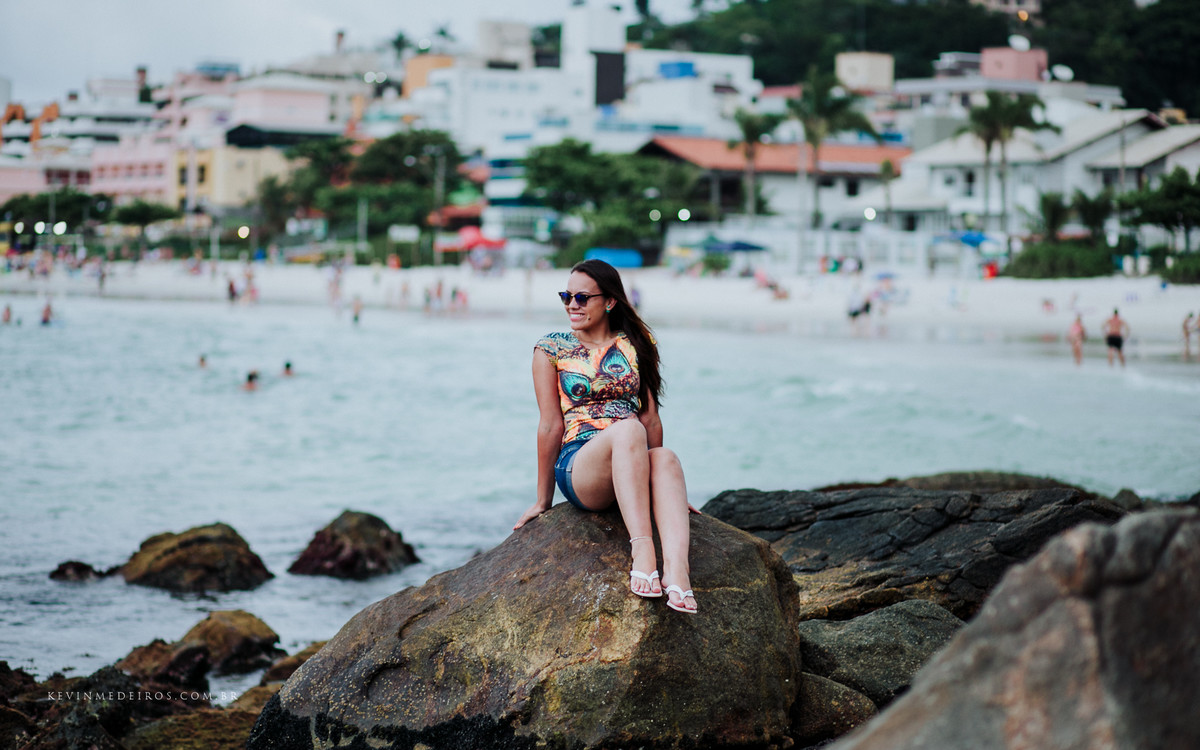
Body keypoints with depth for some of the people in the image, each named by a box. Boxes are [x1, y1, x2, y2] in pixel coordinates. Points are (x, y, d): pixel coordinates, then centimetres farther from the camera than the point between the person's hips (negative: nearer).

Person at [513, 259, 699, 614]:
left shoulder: (634, 345, 16)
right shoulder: (551, 349, 9)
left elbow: (650, 418, 17)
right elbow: (551, 425, 5)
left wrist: (660, 484, 20)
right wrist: (543, 499, 6)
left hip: (636, 459, 2)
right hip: (577, 465, -2)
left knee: (667, 458, -36)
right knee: (628, 427, -37)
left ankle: (676, 567, -59)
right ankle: (642, 550, -53)